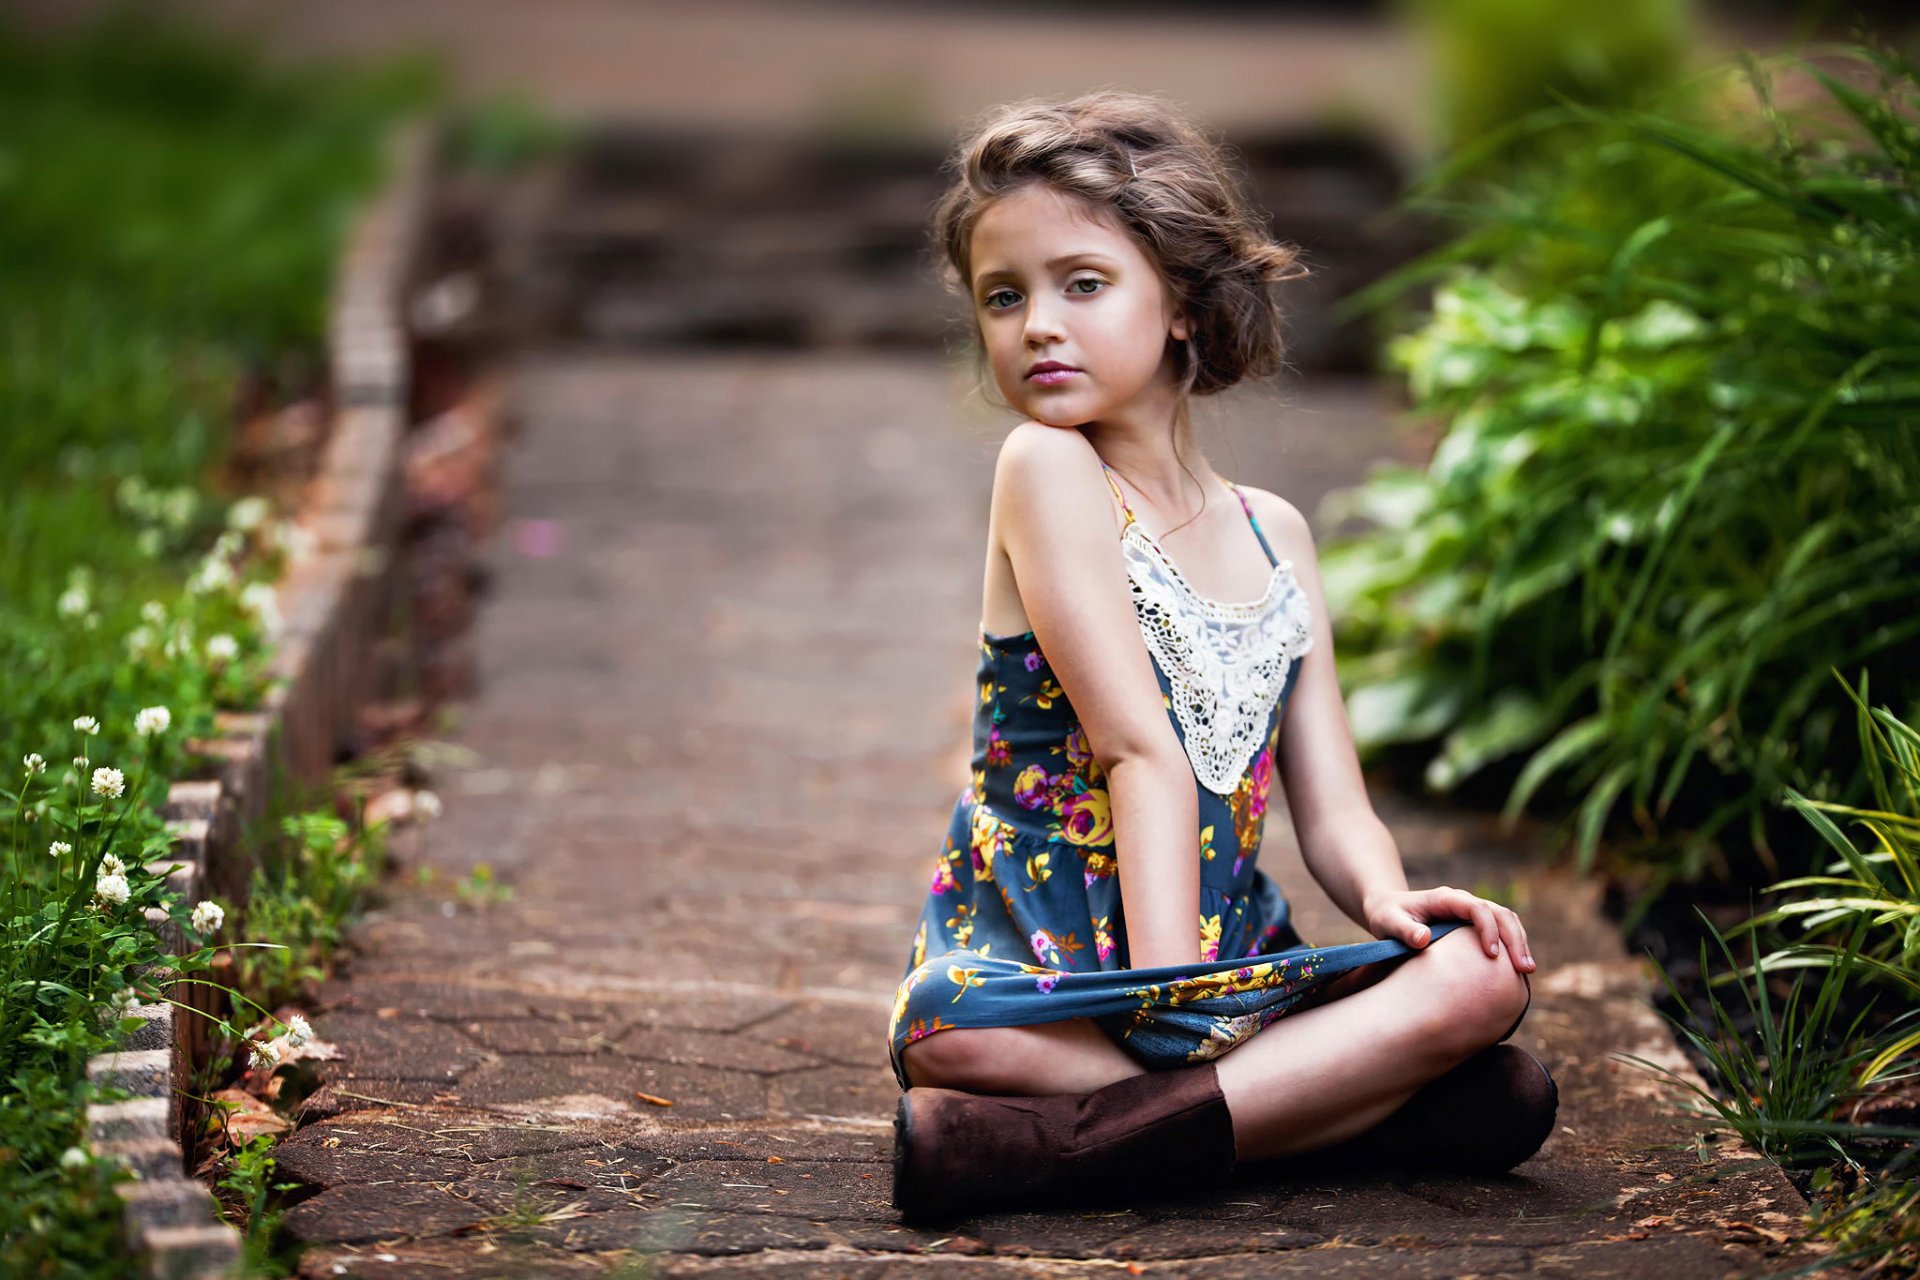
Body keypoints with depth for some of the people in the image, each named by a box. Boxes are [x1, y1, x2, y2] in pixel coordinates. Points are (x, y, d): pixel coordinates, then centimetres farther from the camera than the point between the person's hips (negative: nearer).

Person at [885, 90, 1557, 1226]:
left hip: (1230, 977, 5)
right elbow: (1142, 750, -15)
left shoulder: (1273, 532, 13)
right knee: (956, 1040, -38)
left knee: (1480, 974, -20)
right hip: (1038, 968, -5)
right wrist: (1161, 992, -22)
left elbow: (1331, 801, 7)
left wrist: (1385, 894, -16)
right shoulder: (1047, 466, -5)